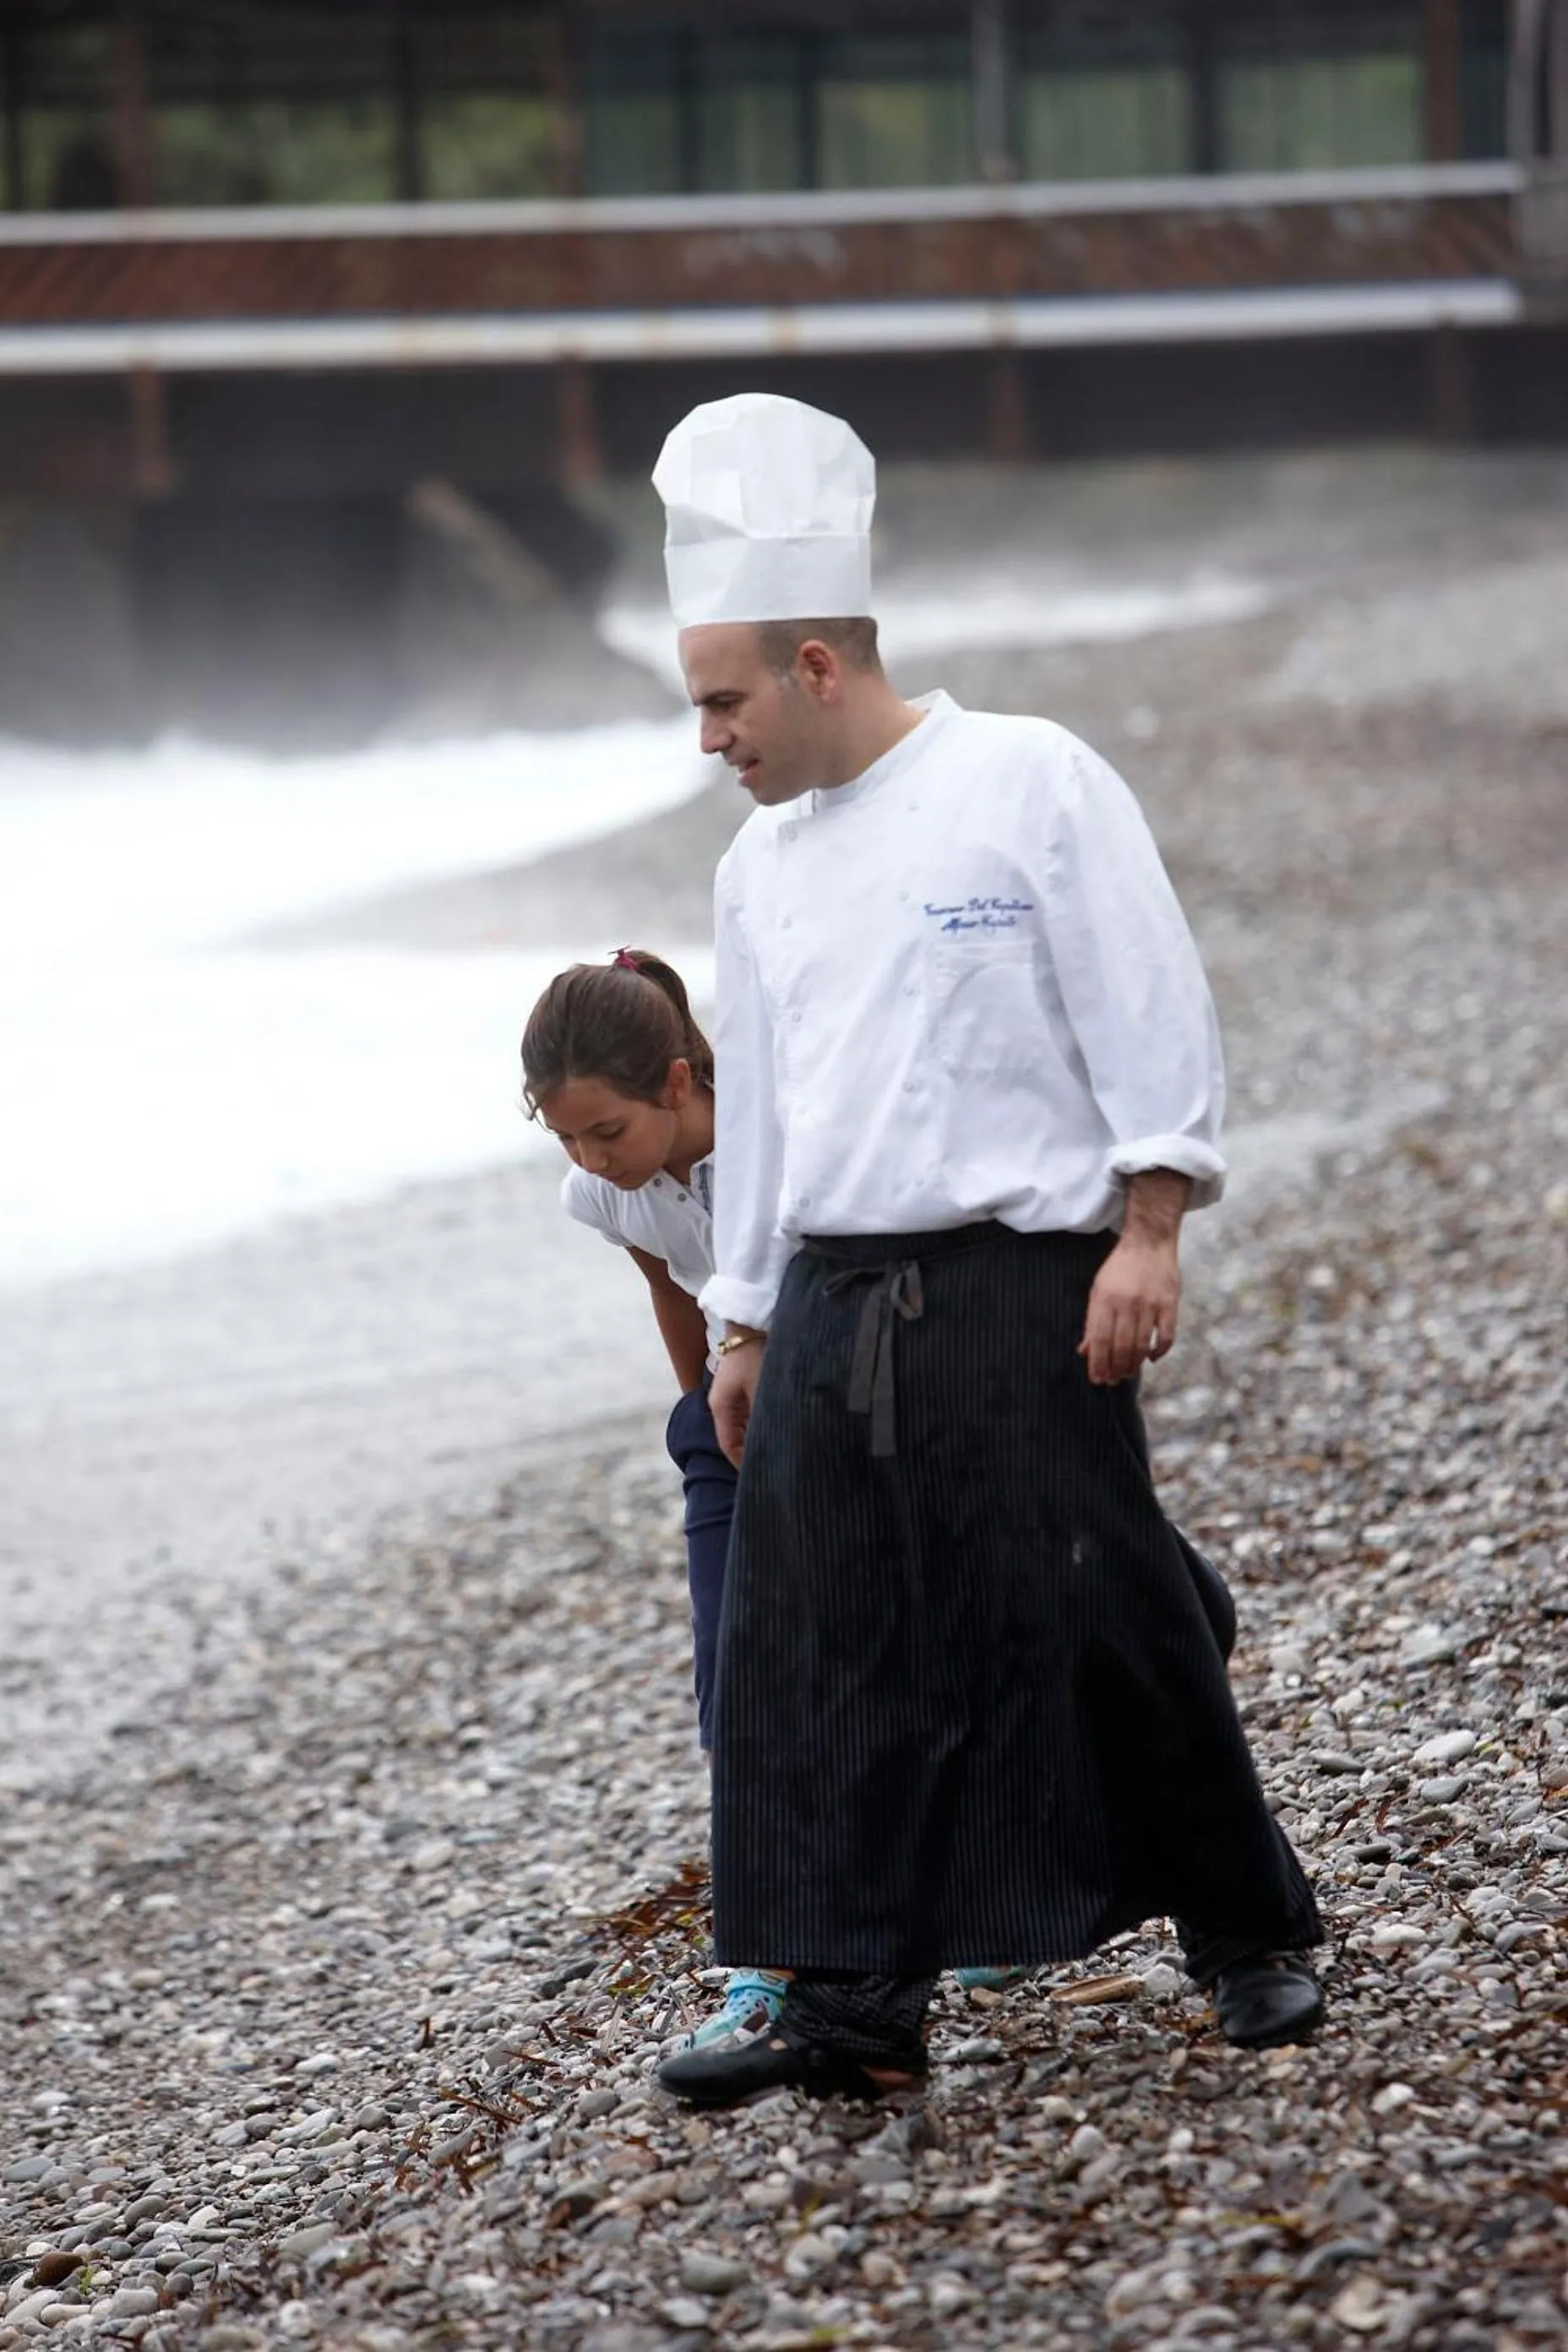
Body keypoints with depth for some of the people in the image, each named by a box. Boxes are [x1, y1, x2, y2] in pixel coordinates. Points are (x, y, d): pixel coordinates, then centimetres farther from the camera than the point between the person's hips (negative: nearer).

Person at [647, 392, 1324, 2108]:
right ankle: (851, 2008, 8)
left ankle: (1250, 1935, 13)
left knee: (1102, 1627, -3)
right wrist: (744, 1324, 21)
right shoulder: (762, 867, 14)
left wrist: (1149, 1235, -13)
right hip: (834, 1306, 6)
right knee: (828, 1657, 2)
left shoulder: (1031, 785, -6)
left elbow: (1149, 1018, -7)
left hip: (1019, 1288, -6)